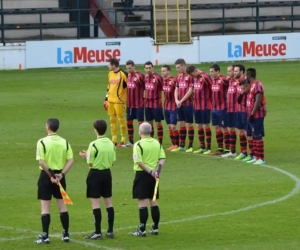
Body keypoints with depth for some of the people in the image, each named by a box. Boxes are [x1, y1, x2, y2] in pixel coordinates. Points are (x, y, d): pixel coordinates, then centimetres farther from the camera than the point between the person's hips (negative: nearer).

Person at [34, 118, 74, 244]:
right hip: (60, 175, 4)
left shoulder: (42, 142, -11)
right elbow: (71, 161, -4)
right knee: (62, 205, 13)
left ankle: (45, 236, -3)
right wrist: (61, 174, -9)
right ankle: (66, 234, 16)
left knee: (45, 207, 0)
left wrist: (50, 175, -13)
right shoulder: (64, 142, 2)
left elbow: (41, 162, -19)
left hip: (46, 176, -4)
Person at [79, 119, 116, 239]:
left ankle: (98, 232, -3)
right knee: (108, 201, 12)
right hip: (107, 173, 6)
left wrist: (86, 156, 5)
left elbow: (90, 164, -16)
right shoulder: (111, 144, 2)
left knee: (95, 202, -2)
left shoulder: (94, 145, -17)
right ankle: (110, 231, 14)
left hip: (96, 173, -6)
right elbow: (112, 161, 9)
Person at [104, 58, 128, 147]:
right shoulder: (110, 74, 12)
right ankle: (114, 140, 15)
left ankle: (123, 140, 3)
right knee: (112, 120, 9)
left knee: (121, 119, -3)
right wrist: (106, 99, 18)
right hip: (110, 101, 7)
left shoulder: (123, 74, -12)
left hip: (119, 101, -7)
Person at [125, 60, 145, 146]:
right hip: (130, 104, 7)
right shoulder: (129, 75, 7)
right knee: (129, 122, 12)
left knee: (140, 122, -2)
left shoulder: (139, 76, -14)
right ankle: (131, 142, 23)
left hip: (139, 104, -7)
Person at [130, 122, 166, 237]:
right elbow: (162, 158, 2)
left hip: (142, 174, -6)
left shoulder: (138, 145, -12)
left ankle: (142, 229, -5)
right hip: (154, 176, 6)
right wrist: (157, 169, -8)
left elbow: (139, 162, -18)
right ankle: (155, 228, 17)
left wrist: (150, 171, -15)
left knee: (142, 202, -4)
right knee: (153, 202, 14)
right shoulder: (157, 143, 6)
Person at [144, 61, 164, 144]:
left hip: (156, 104, -6)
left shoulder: (157, 77, -14)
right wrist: (146, 97, 9)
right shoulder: (145, 77, 6)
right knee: (149, 123, 12)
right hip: (147, 104, 6)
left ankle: (160, 143, 4)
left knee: (158, 123, 0)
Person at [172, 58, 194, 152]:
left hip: (188, 103, -7)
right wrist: (176, 100, 0)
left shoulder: (190, 76, -11)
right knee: (181, 124, 11)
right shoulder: (179, 76, 12)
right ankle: (182, 146, 18)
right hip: (180, 104, 7)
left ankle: (190, 146, 4)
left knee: (189, 124, -1)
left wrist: (181, 101, -11)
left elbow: (190, 91, -15)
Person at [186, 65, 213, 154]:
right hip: (197, 106, 8)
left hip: (205, 106, -8)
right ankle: (202, 147, 20)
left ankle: (208, 148, 5)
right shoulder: (195, 78, 10)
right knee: (199, 126, 11)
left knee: (206, 125, -2)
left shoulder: (205, 77, -14)